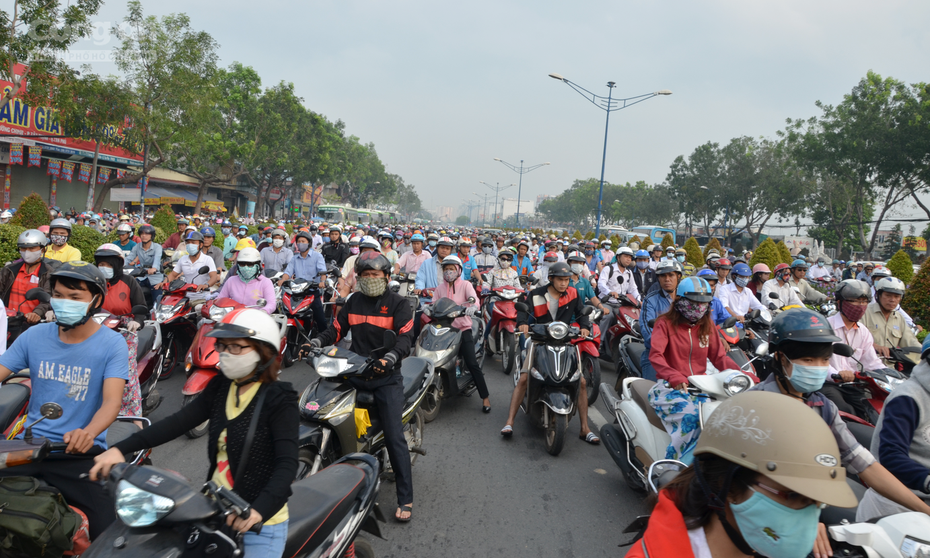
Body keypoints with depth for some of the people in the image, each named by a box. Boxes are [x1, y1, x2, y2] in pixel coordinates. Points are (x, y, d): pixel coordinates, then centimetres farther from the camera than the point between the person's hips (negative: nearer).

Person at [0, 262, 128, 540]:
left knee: (109, 534, -17)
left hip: (81, 453, -3)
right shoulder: (34, 336, 6)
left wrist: (87, 433, -35)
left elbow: (112, 401, -15)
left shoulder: (112, 344, -5)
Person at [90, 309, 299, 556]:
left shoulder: (279, 400, -14)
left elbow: (288, 463, -24)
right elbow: (178, 422, -4)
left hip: (262, 521, -6)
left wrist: (259, 510, -38)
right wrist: (120, 448, -16)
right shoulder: (220, 387, 5)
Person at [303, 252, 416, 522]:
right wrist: (313, 344, -7)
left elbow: (406, 338, -15)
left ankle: (405, 499, -1)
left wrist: (388, 359, -33)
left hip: (386, 377, -5)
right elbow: (336, 329, 12)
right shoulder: (353, 302, 13)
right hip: (354, 373, 5)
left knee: (394, 437, -9)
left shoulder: (398, 303, -3)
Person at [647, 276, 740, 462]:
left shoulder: (707, 326, 16)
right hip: (670, 386, -5)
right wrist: (674, 377, -35)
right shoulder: (666, 323, -1)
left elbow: (719, 356, 9)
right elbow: (655, 355, -16)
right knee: (691, 417, -32)